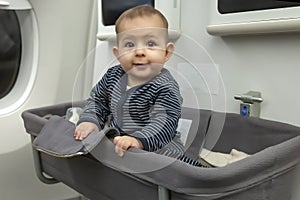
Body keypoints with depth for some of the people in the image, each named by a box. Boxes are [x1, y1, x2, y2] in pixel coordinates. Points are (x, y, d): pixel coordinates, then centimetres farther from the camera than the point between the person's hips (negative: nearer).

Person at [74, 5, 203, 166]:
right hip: (115, 146, 6)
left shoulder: (165, 87, -19)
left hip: (156, 149, -6)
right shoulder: (114, 76, -1)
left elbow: (165, 123, -29)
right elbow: (97, 100, 12)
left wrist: (139, 140, -45)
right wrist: (89, 121, -7)